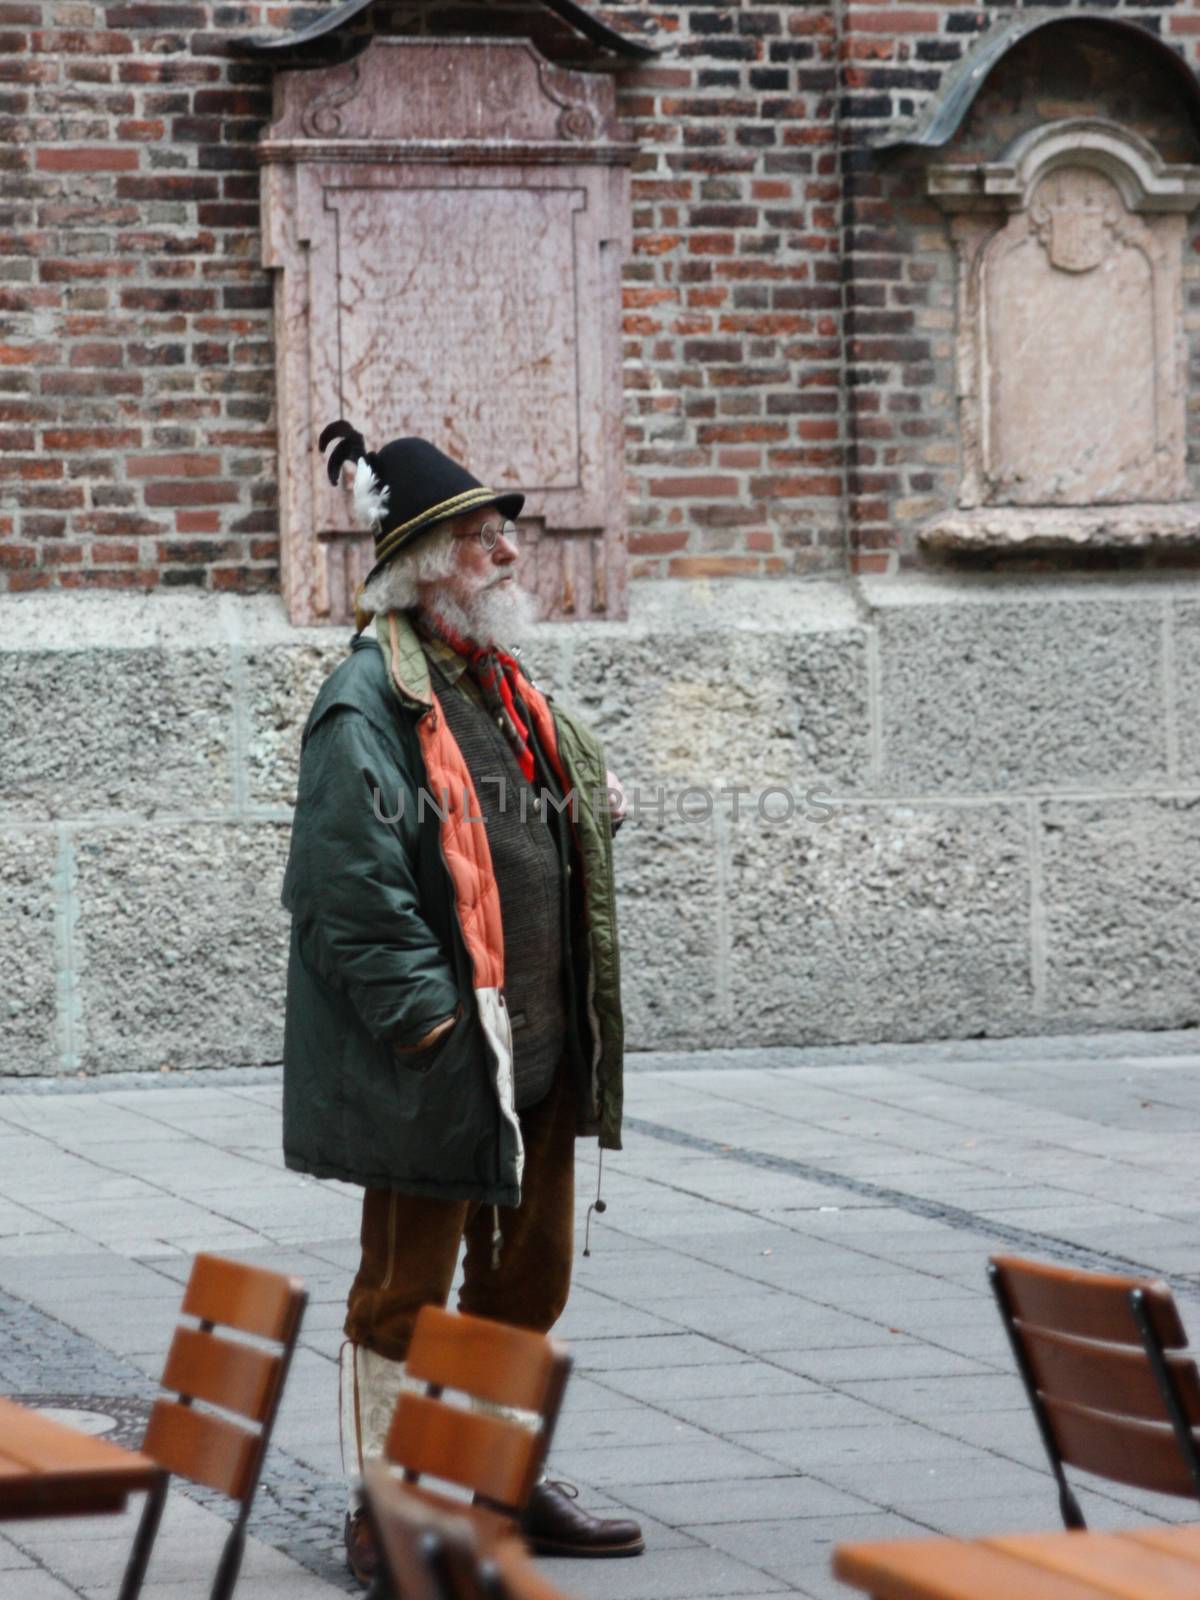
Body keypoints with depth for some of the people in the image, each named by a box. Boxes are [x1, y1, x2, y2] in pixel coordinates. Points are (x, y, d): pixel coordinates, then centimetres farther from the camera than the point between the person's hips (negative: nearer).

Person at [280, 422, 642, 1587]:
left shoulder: (505, 688, 15)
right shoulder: (370, 702, -13)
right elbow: (348, 880, -20)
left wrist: (575, 1021, 16)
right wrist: (422, 1012, -23)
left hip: (537, 1049, 9)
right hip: (434, 1058, -9)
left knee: (527, 1278, 16)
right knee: (406, 1289, 0)